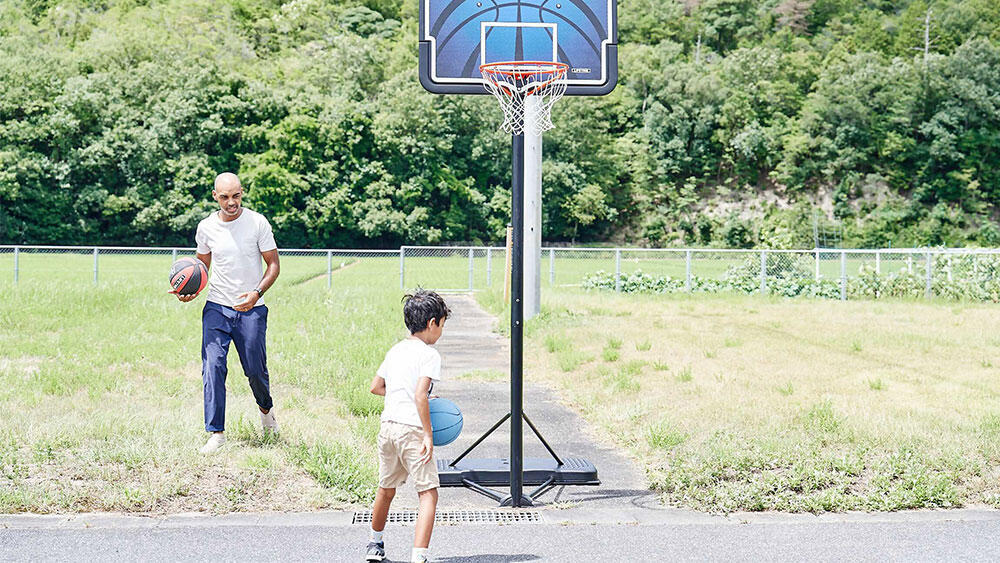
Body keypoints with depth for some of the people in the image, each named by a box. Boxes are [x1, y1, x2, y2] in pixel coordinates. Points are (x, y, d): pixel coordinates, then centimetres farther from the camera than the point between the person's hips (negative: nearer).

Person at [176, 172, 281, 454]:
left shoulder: (257, 222, -6)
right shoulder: (206, 227, 2)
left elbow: (273, 264, -2)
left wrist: (257, 293, -18)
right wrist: (191, 290, -3)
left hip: (251, 309, -2)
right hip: (216, 307, 2)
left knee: (255, 369, 4)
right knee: (212, 367, -10)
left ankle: (266, 408, 36)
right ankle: (216, 432, -5)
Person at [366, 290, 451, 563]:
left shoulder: (395, 351, 14)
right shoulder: (429, 354, -9)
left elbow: (376, 387, 22)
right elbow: (420, 395, -19)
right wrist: (428, 435, -17)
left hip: (388, 426, 8)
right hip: (412, 428, -8)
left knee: (386, 489, 25)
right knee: (428, 494, -7)